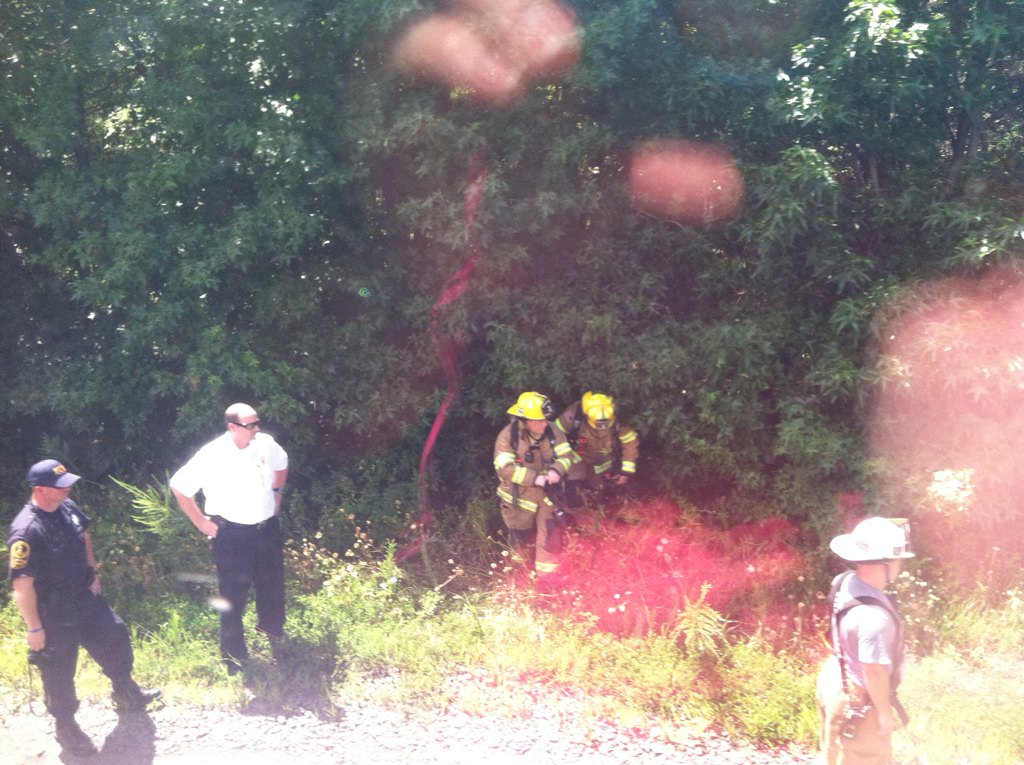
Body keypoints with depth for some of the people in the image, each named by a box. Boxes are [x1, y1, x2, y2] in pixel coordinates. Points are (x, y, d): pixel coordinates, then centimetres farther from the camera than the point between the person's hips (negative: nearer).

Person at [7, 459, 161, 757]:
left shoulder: (66, 507, -6)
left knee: (115, 635, 21)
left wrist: (92, 573, 17)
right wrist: (34, 628, -24)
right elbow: (22, 585, -29)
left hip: (83, 596, 8)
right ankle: (66, 727, 30)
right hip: (52, 612, -8)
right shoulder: (26, 531, -32)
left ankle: (126, 694, 47)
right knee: (59, 672, 8)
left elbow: (84, 537, 17)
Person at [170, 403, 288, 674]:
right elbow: (179, 486, -13)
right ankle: (235, 658, 19)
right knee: (234, 597, 3)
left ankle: (275, 637, 47)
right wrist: (200, 522, -10)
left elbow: (281, 465, 18)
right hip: (232, 535, -5)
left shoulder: (266, 444, -6)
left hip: (267, 528, 5)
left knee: (273, 586, 21)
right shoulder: (212, 456, -20)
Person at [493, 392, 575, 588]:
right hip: (519, 497, -2)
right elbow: (505, 468, -28)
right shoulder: (507, 437, -21)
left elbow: (566, 455, -9)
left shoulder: (551, 432, -11)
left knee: (550, 534, -6)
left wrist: (556, 470, -31)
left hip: (547, 494, 2)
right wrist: (535, 478, -33)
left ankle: (547, 576, 9)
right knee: (523, 538, 16)